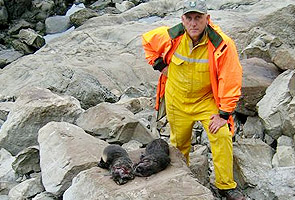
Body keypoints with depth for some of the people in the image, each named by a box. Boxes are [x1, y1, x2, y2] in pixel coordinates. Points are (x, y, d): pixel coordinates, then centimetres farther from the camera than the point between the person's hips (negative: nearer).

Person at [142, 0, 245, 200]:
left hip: (207, 100, -2)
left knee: (222, 135, -17)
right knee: (179, 141, 15)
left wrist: (224, 113, -20)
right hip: (177, 101, 2)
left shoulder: (222, 45, -24)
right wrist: (160, 65, -4)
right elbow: (147, 40, 6)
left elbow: (231, 81, -20)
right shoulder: (170, 36, -16)